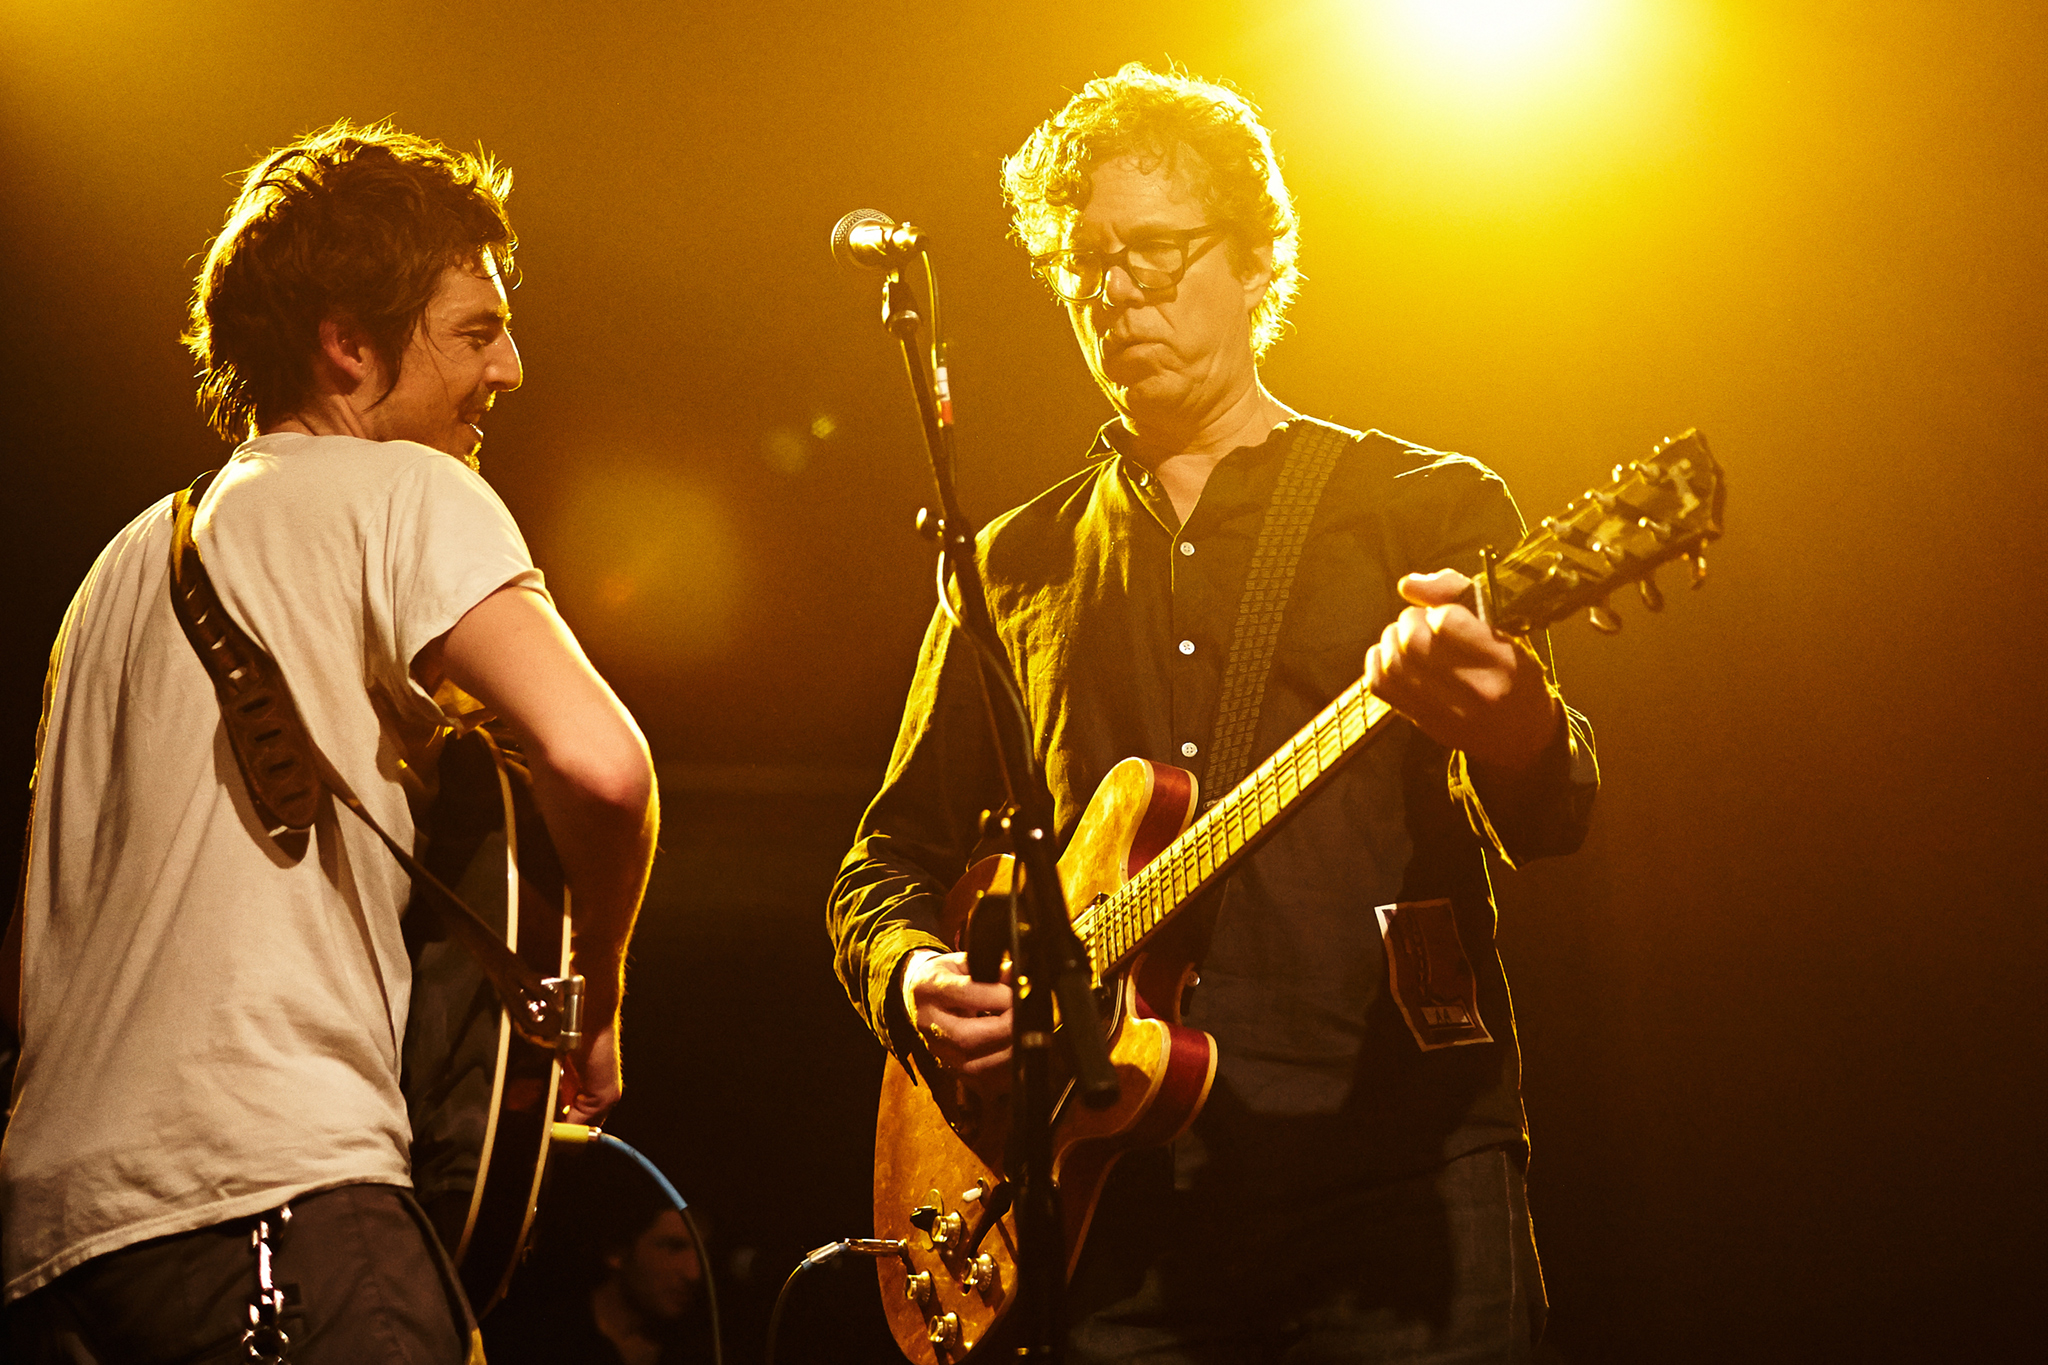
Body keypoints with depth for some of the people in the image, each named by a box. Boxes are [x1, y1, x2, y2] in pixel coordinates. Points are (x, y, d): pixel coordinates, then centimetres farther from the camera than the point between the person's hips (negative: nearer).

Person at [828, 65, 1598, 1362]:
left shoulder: (1431, 508, 7)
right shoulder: (1018, 567, 17)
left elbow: (1550, 817, -8)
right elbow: (891, 858, 23)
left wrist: (1514, 732, -32)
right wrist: (912, 976, -1)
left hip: (1396, 1187, -3)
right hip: (1122, 1220, 3)